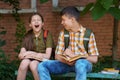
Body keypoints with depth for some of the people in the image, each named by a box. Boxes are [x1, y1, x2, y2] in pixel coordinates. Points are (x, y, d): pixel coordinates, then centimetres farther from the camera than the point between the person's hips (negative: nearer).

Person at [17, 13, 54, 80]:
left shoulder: (47, 34, -6)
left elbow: (47, 56, -11)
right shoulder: (28, 36, 4)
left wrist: (32, 54, -18)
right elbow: (21, 55, -4)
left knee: (33, 64, -33)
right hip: (31, 60, 3)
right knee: (24, 62, -30)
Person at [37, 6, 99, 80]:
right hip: (67, 64, 4)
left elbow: (94, 59, -7)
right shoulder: (63, 33, 7)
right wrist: (66, 60, -20)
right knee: (42, 66, -19)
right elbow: (57, 56, 4)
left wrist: (74, 56, -19)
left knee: (80, 64, -42)